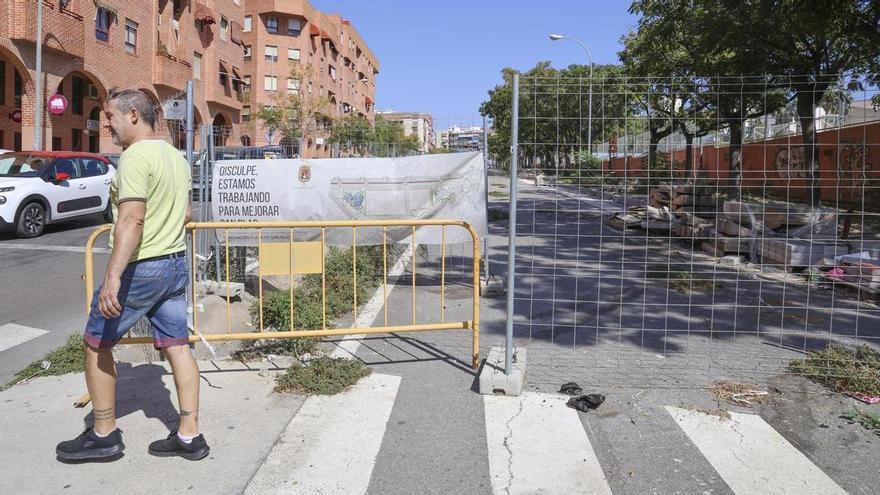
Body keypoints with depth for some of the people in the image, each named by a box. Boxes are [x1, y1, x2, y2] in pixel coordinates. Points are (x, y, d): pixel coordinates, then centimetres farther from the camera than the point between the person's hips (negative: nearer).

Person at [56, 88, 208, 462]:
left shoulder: (136, 156, -15)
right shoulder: (175, 156, 13)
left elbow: (131, 220, -26)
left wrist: (113, 276, -31)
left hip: (140, 268, -8)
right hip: (176, 263, 8)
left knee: (96, 343, 9)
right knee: (177, 347, 8)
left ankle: (103, 434, 18)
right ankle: (189, 436, 12)